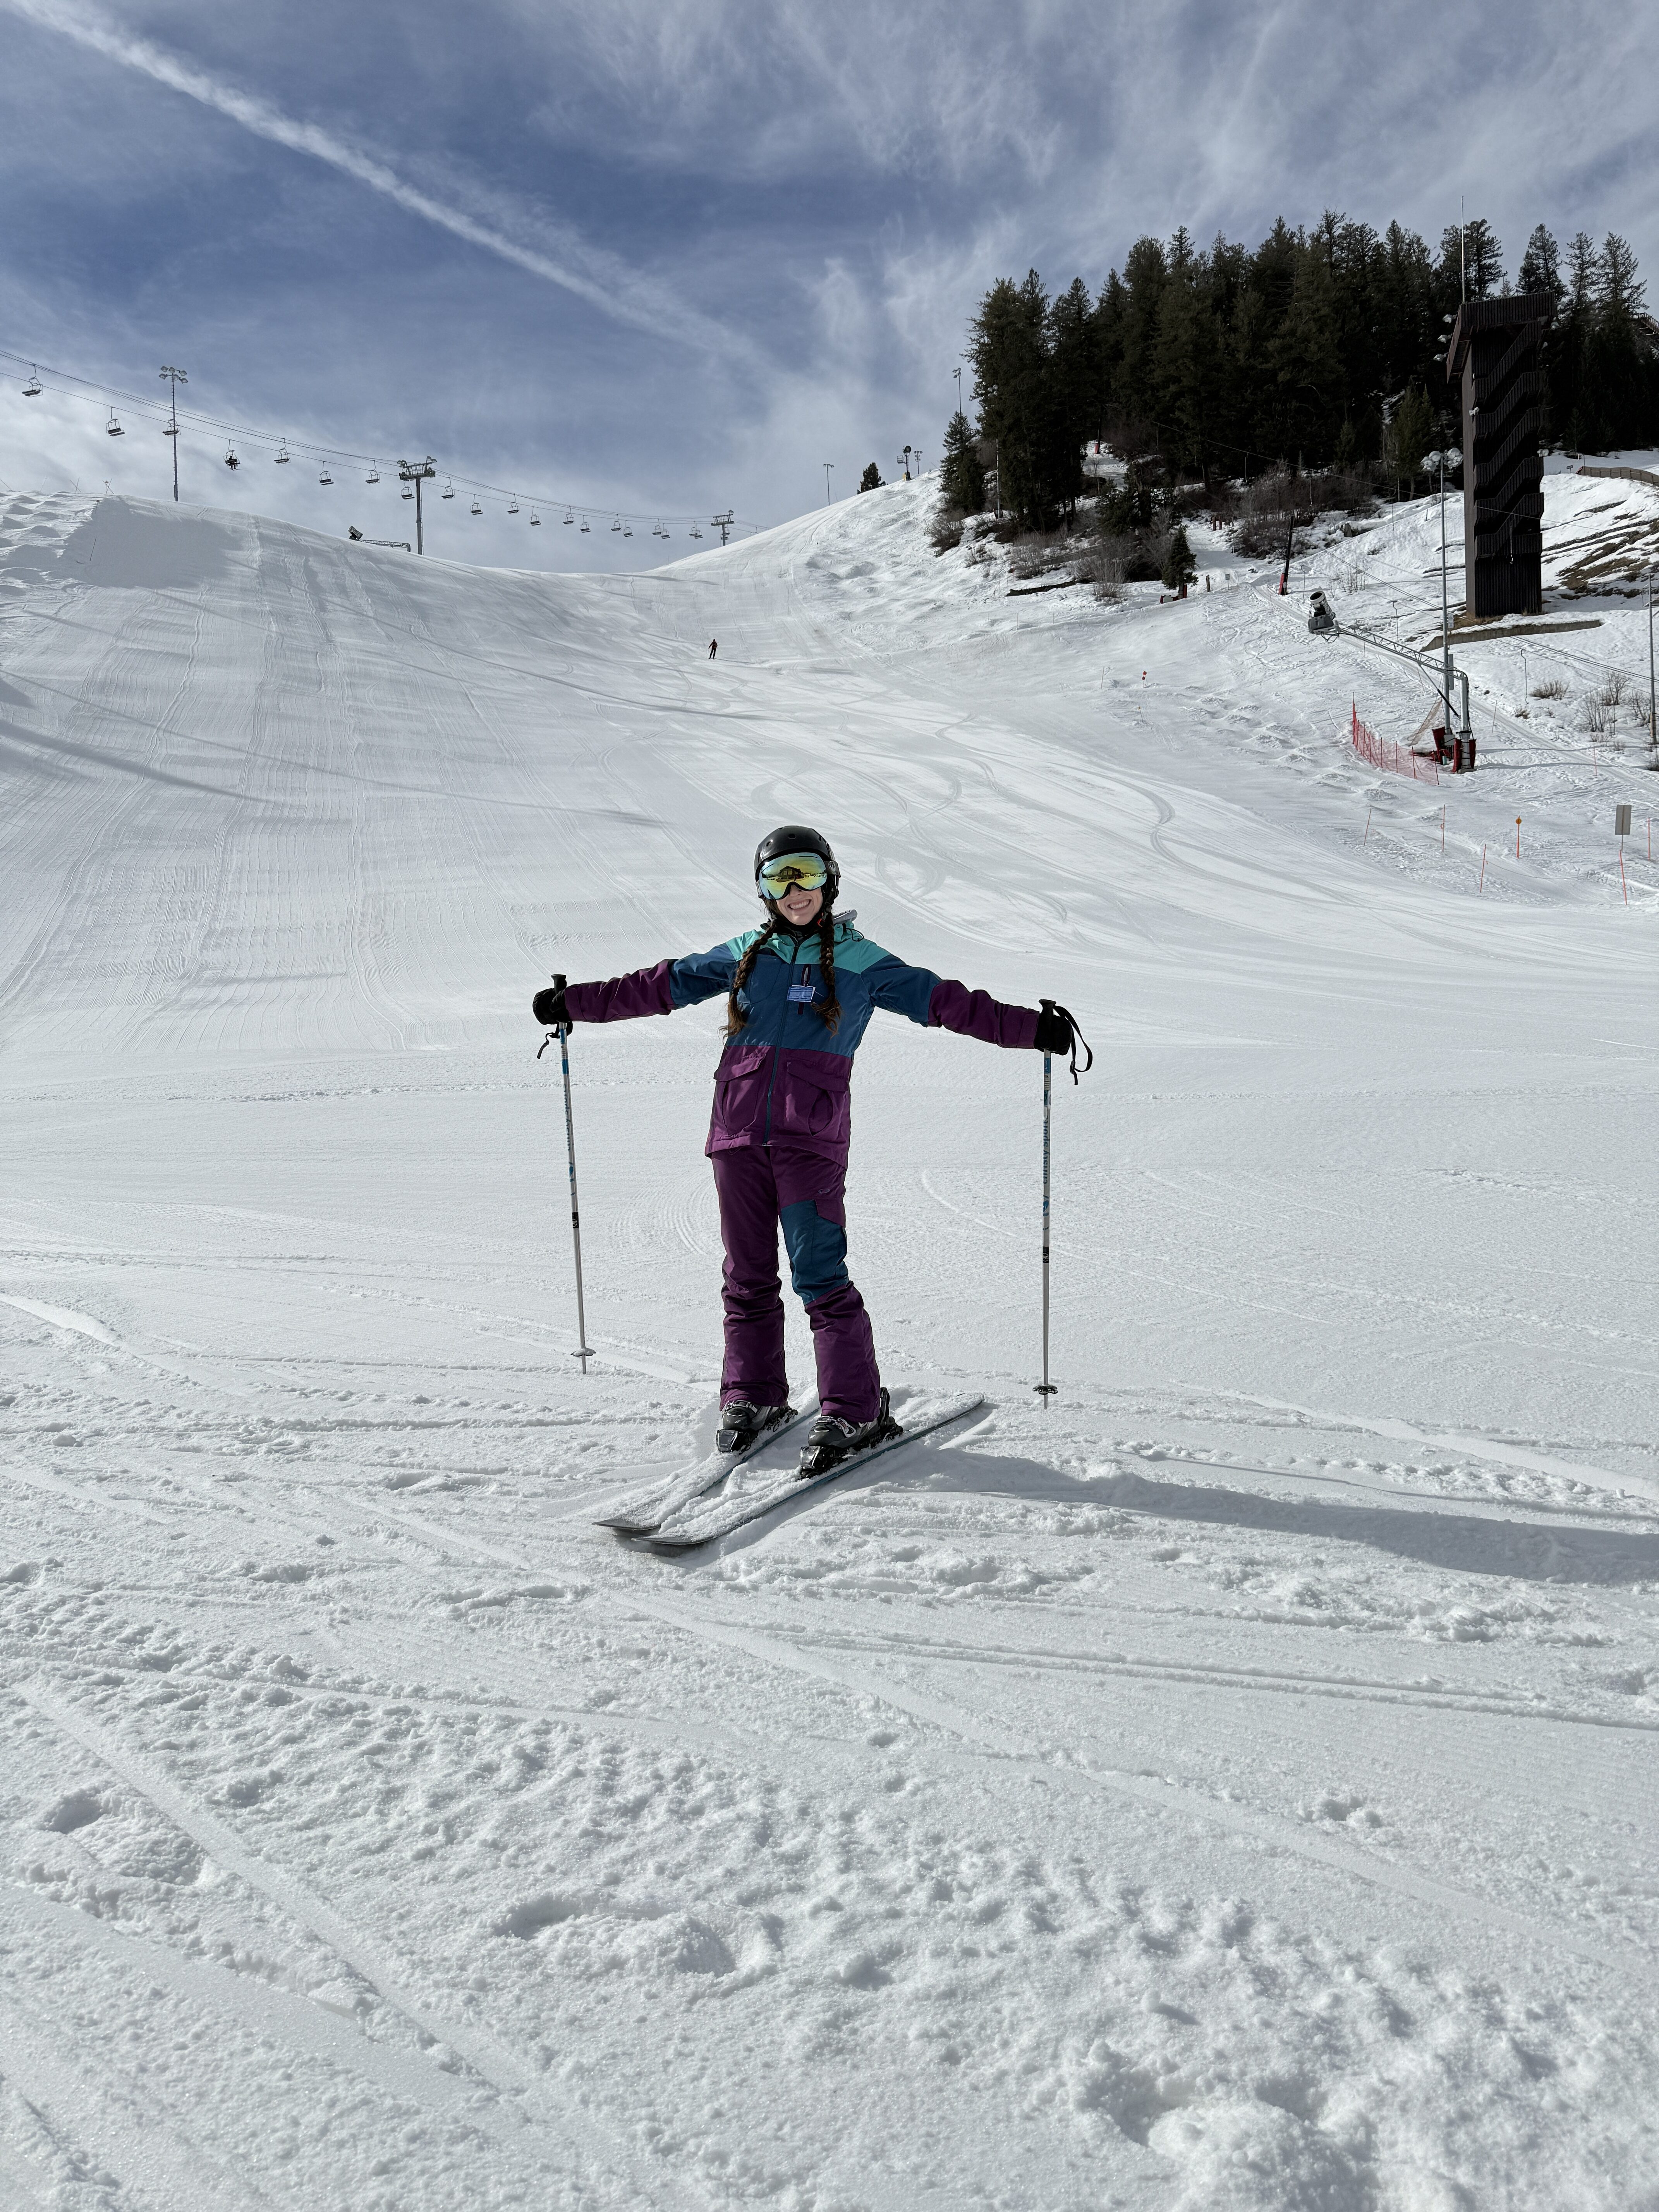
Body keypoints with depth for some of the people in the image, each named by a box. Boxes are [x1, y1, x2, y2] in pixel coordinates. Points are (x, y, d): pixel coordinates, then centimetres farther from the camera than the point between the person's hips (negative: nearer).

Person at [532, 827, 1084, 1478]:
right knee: (748, 1275, 8)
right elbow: (659, 986, 22)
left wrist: (1031, 1029, -5)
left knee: (819, 1275, -10)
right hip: (738, 1131, 4)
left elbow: (944, 1002, 3)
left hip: (811, 1137, -3)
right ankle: (753, 1399, 22)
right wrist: (574, 1003, 23)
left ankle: (854, 1411, -2)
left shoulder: (860, 961, 6)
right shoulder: (744, 955, 15)